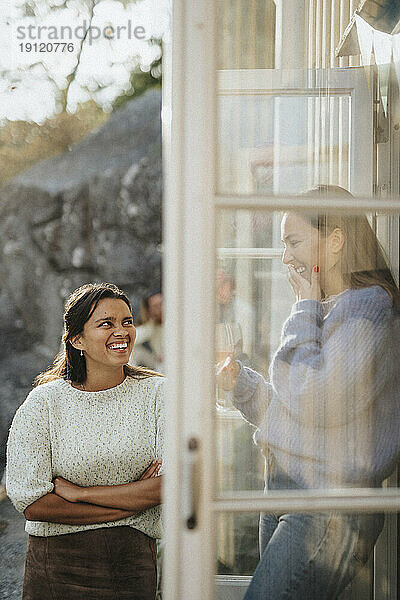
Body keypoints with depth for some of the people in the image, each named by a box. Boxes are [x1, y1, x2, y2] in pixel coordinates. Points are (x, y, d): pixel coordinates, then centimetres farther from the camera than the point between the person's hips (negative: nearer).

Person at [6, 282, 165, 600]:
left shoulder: (158, 392, -2)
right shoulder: (43, 402, -6)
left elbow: (171, 484, -13)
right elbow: (31, 503, -13)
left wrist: (77, 492, -15)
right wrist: (133, 499, -14)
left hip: (135, 562, 1)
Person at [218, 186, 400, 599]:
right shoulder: (323, 312, 20)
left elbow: (315, 402, -21)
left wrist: (306, 308, -10)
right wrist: (238, 380, 7)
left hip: (329, 511, -9)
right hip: (283, 496, 9)